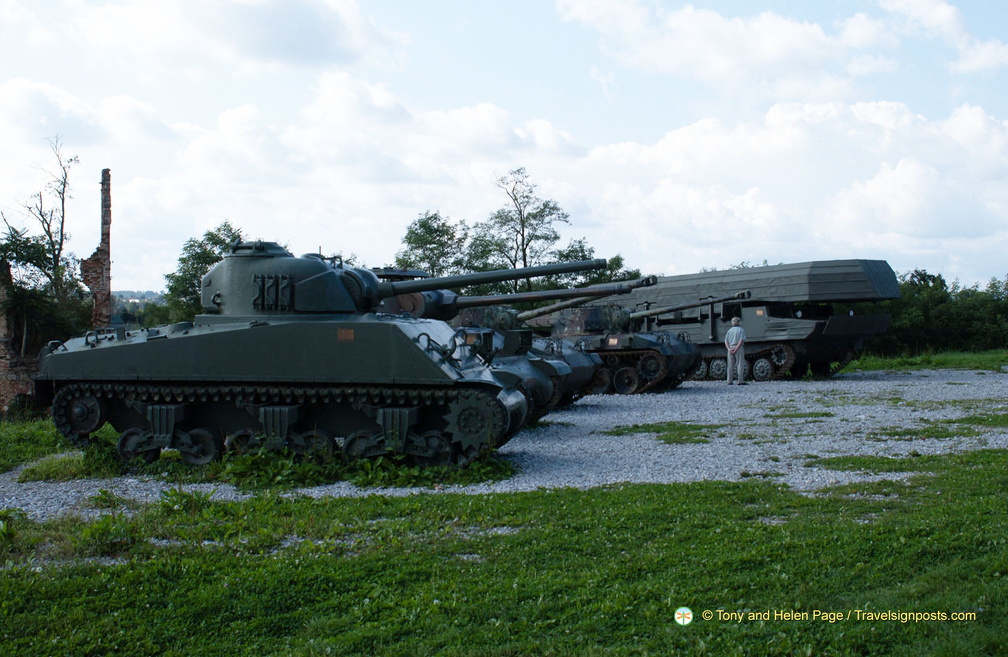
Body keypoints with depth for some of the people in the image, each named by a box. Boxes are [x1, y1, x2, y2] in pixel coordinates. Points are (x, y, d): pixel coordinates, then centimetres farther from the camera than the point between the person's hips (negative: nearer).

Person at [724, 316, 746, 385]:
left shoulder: (729, 330, 12)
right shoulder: (741, 330, -1)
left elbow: (726, 341, 3)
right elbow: (741, 340, -13)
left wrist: (729, 349, -8)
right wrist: (736, 349, -16)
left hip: (730, 349, 5)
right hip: (739, 348, -5)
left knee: (730, 365, 8)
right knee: (740, 365, -3)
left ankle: (729, 381, 5)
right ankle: (740, 381, -8)